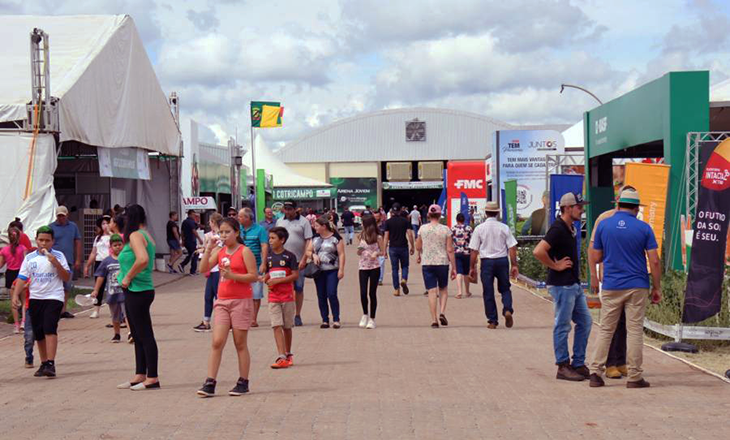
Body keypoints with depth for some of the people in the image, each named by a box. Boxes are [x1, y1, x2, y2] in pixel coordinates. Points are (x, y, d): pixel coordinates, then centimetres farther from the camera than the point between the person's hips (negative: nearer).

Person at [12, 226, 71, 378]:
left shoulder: (58, 256, 0)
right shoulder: (29, 258, 7)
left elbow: (67, 278, -1)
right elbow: (22, 278, 5)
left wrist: (56, 264, -14)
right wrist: (15, 295, -8)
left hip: (54, 298, -4)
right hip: (35, 298, 4)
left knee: (50, 329, -17)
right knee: (38, 333, 9)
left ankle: (51, 364, -19)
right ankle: (44, 363, 21)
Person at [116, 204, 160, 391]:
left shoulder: (135, 235, -14)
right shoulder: (145, 235, 16)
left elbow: (143, 259, -30)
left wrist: (128, 277, -19)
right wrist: (125, 275, 10)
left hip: (137, 291, -10)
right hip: (136, 291, 10)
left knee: (145, 335, -5)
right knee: (138, 336, 14)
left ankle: (152, 378, -1)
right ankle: (140, 376, 21)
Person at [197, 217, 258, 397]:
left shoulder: (244, 251, -6)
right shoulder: (219, 251, 9)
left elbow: (254, 276, -12)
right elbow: (204, 269, 1)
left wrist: (232, 275, -20)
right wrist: (208, 249, -9)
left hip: (241, 301, -4)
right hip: (222, 301, 4)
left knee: (240, 344, 4)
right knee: (217, 342, -3)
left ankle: (243, 382, 14)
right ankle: (210, 383, -4)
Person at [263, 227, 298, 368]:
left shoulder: (289, 256, -6)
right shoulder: (269, 257, 9)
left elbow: (295, 275, -11)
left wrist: (277, 280, -17)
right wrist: (265, 279, -3)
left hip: (287, 297, -3)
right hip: (273, 297, 3)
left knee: (287, 326, 8)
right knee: (276, 326, -9)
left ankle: (288, 354, 24)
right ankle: (281, 357, -13)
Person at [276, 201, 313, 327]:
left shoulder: (303, 222, -2)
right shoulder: (279, 222, 10)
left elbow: (308, 241, -5)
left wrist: (304, 259, -12)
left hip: (298, 261, -2)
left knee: (299, 289, 5)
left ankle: (297, 315, 14)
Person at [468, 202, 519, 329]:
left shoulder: (479, 228, -2)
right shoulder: (504, 227, 0)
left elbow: (474, 250, -2)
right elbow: (512, 248, -2)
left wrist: (472, 267, 6)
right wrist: (514, 265, 4)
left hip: (487, 261, -1)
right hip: (502, 261, 1)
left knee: (488, 292, 7)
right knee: (505, 289, 15)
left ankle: (492, 321, 8)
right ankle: (507, 310, -9)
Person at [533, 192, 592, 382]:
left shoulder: (571, 228, 13)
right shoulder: (558, 229, -17)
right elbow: (538, 251, -29)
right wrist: (555, 266, -18)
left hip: (574, 284, 10)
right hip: (562, 285, -10)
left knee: (585, 322, 12)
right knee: (563, 326, -1)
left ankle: (578, 364, 19)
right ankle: (563, 368, 7)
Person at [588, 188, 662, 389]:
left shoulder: (603, 225, 0)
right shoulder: (644, 228, -4)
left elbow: (596, 257, 4)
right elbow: (654, 261, -5)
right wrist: (656, 288, 4)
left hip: (611, 287, 2)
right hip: (637, 287, -1)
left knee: (605, 330, 8)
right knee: (635, 331, 3)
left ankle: (596, 372, 5)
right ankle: (634, 377, 5)